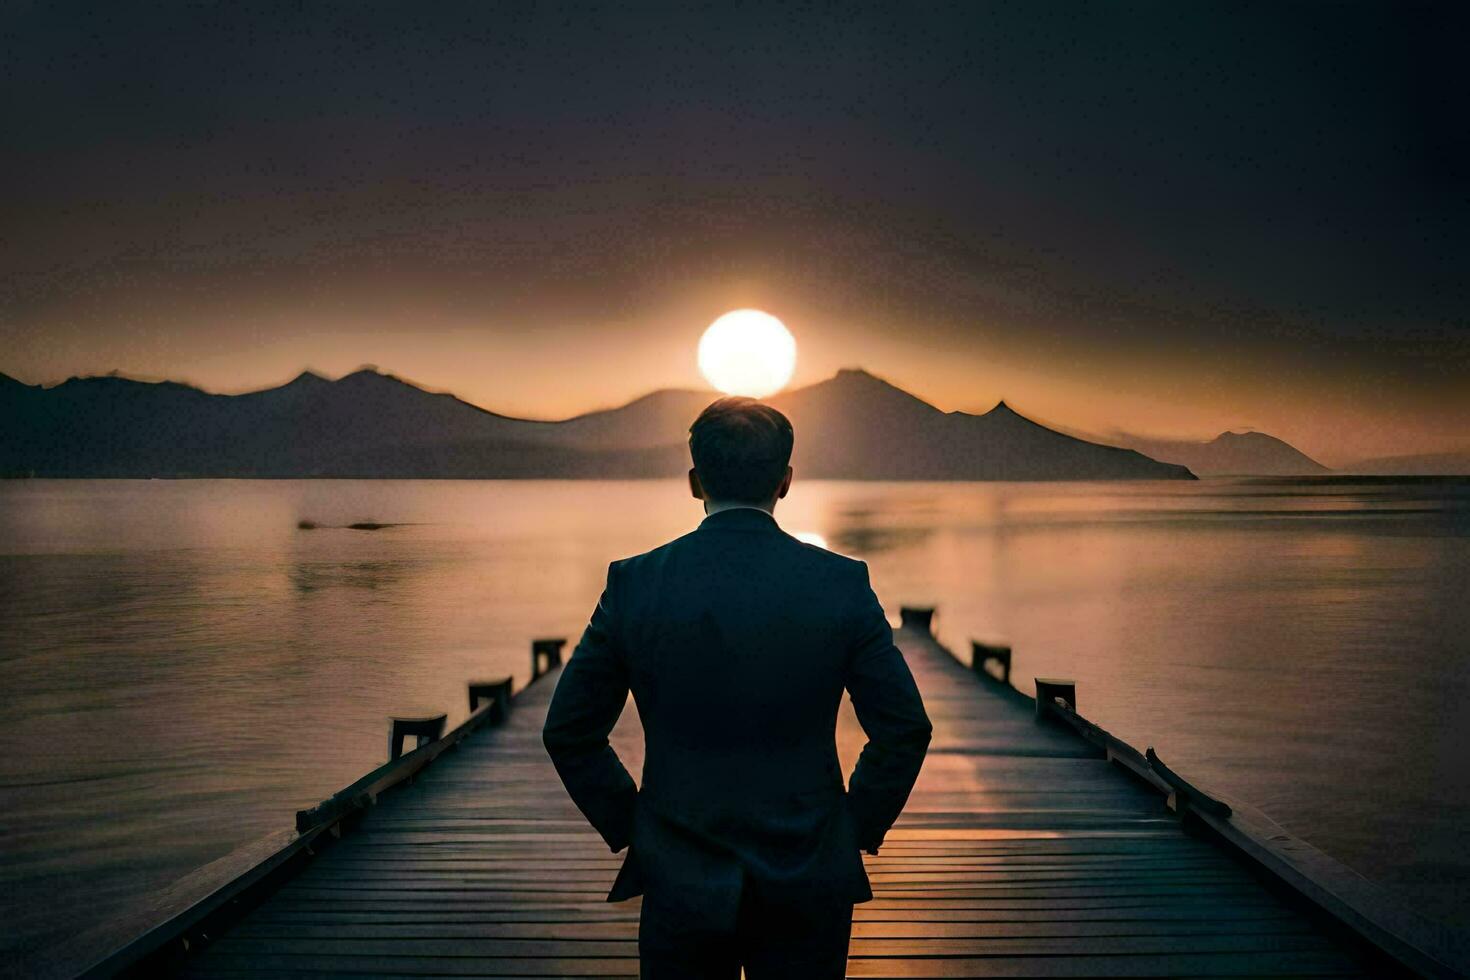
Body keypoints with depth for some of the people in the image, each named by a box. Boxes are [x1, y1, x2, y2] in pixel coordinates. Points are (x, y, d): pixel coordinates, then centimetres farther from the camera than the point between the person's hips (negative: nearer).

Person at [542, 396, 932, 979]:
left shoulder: (634, 583, -8)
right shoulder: (842, 583, -8)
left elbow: (568, 733, -2)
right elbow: (905, 729, -4)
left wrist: (627, 828, 9)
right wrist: (860, 827, 9)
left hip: (680, 882, 0)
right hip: (810, 887, 0)